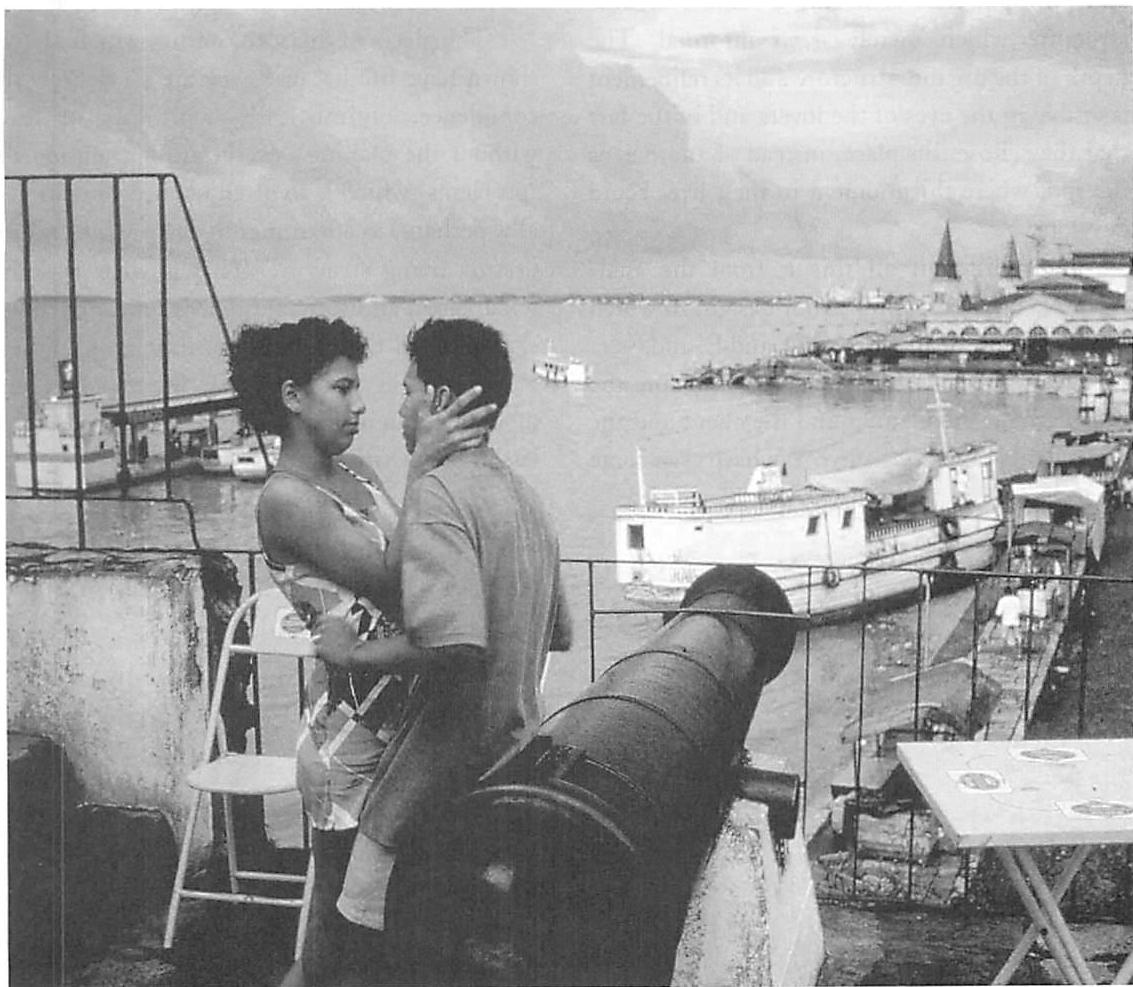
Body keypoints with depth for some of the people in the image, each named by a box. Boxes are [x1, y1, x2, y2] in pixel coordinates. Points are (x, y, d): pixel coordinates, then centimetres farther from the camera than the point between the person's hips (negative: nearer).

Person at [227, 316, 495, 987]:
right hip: (352, 739, -8)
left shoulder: (356, 471, 11)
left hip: (402, 723, 8)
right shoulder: (285, 499, -14)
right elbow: (392, 582, -24)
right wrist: (421, 470, -27)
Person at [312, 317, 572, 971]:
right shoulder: (523, 494, 13)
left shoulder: (439, 493, -17)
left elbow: (455, 642, -29)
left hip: (448, 774, -9)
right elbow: (559, 635, 23)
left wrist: (356, 653, -16)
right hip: (513, 762, 9)